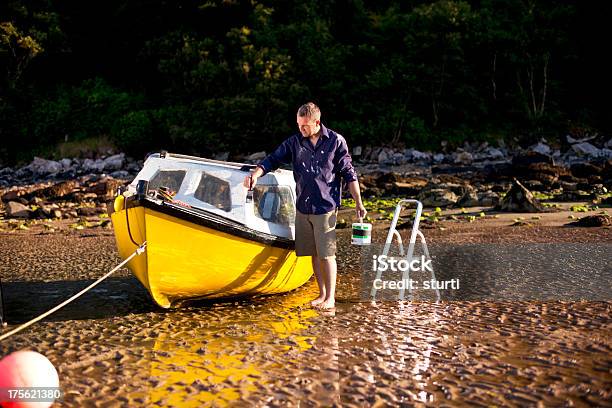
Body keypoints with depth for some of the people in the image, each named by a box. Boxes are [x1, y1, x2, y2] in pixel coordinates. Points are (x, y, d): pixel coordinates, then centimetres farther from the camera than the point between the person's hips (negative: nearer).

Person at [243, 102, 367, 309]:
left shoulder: (336, 141, -2)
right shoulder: (294, 142, 6)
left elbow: (349, 174, 1)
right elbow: (273, 159, 6)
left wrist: (358, 203, 1)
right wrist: (256, 174, -13)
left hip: (325, 207, -4)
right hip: (303, 207, 4)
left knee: (327, 253, -3)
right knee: (314, 253, 11)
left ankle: (330, 297, 9)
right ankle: (322, 294, 23)